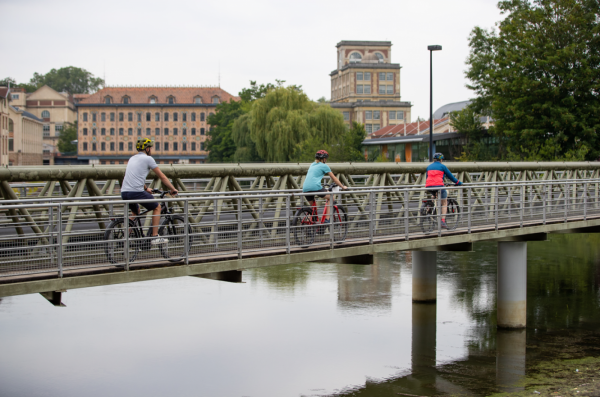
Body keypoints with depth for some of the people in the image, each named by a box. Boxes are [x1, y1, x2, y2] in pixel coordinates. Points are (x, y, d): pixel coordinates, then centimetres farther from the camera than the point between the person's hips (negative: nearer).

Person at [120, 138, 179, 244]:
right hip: (136, 192, -7)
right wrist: (173, 189, 13)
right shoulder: (148, 159, 1)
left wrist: (146, 189, 47)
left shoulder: (132, 158, 23)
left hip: (124, 192, 7)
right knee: (157, 207, 14)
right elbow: (162, 177, 4)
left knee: (136, 211, 32)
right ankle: (155, 237, 8)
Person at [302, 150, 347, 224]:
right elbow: (334, 178, 14)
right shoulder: (324, 166, 8)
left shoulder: (312, 165, 27)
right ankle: (327, 219, 5)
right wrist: (342, 187, 24)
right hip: (315, 187, -6)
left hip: (305, 189, 6)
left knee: (312, 205, 25)